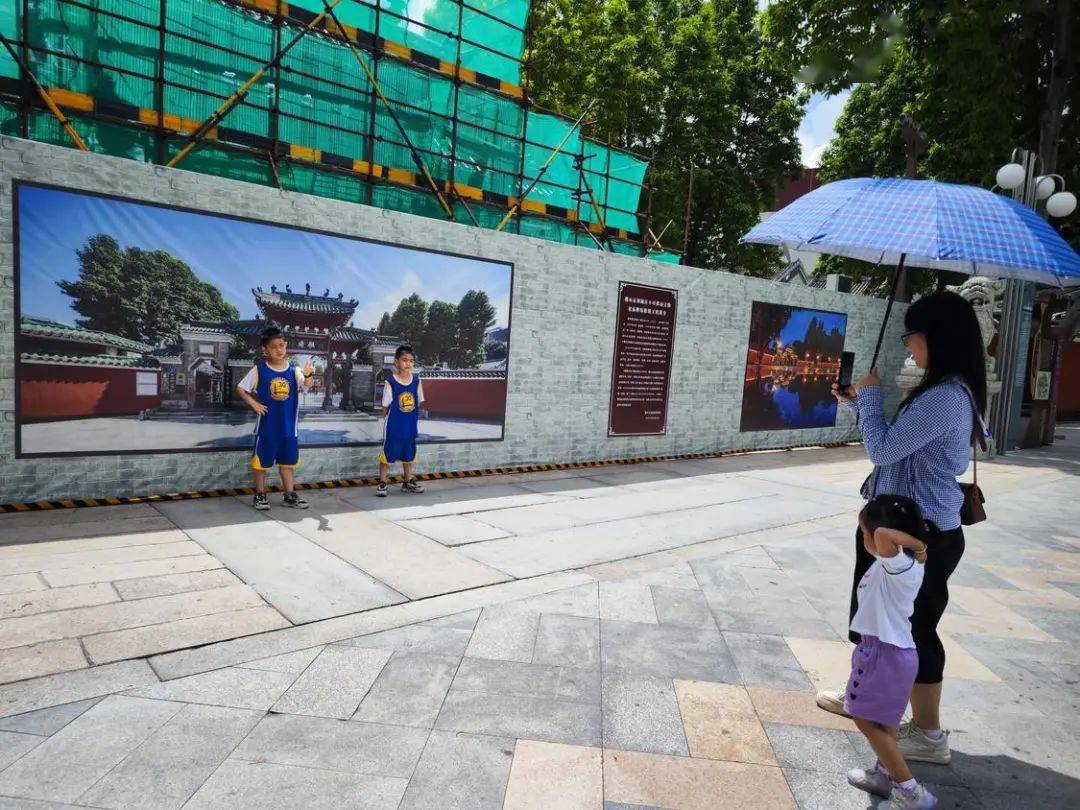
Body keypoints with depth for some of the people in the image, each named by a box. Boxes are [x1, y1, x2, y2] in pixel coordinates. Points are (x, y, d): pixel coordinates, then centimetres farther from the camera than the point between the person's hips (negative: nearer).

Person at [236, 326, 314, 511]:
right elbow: (240, 388, 1)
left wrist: (308, 375, -42)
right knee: (261, 461, 8)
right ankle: (260, 495, 21)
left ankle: (290, 495, 24)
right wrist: (254, 404, -11)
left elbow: (306, 386, -21)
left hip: (288, 425, 2)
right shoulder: (259, 370, -7)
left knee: (287, 461, 14)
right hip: (267, 425, -2)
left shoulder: (294, 370, -4)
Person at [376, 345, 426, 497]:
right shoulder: (390, 382, -12)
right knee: (387, 453, 5)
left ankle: (408, 482, 32)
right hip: (393, 426, -4)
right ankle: (382, 483, 18)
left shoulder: (416, 381, -2)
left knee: (408, 454, 17)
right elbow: (386, 406, -6)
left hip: (410, 426, 4)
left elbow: (419, 403, 5)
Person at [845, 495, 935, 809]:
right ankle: (886, 774, 39)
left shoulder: (898, 565, -26)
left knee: (868, 720, 1)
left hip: (886, 654, -10)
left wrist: (916, 542, -30)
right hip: (888, 650, 10)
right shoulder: (907, 562, 4)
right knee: (883, 719, 23)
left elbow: (882, 534, -44)